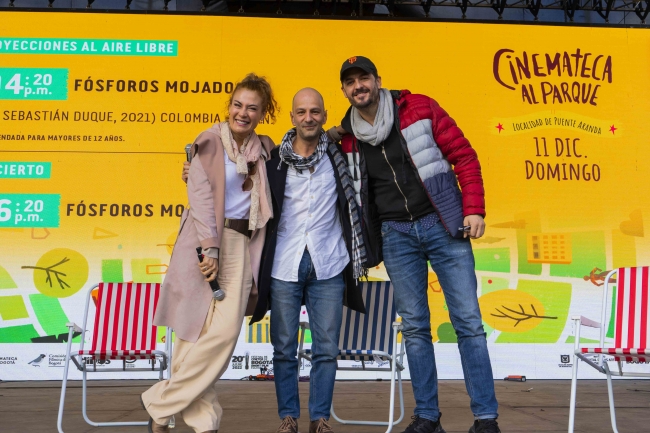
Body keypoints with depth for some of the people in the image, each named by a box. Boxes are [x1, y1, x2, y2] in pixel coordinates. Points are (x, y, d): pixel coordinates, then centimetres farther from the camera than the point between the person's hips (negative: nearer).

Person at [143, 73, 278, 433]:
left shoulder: (264, 149, 15)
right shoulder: (210, 142, 1)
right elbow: (200, 196, -8)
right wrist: (210, 248, -16)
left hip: (242, 245, 4)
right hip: (206, 240, -4)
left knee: (225, 332, -7)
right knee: (197, 331, -7)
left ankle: (161, 403, 6)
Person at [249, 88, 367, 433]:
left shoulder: (338, 157, 6)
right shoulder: (273, 160, 4)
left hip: (328, 265, 0)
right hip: (284, 266, 0)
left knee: (326, 348, 4)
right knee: (284, 348, 6)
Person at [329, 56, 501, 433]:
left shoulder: (419, 109, -2)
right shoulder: (348, 139, 7)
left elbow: (463, 155, -2)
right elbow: (353, 195, 17)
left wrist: (474, 209, -10)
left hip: (442, 223, -3)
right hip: (395, 235, 3)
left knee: (468, 321, -3)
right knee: (414, 327, 6)